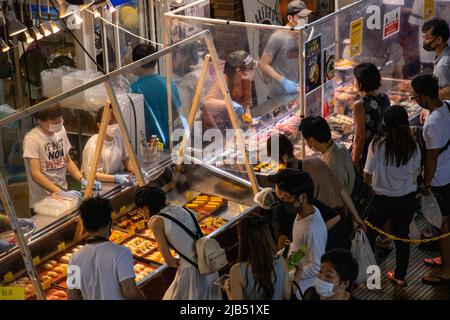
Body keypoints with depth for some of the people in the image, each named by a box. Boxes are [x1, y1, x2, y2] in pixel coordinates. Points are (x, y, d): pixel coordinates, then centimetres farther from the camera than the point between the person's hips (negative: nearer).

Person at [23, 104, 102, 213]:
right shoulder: (32, 139, -17)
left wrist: (83, 180, -4)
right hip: (42, 203, -6)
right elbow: (36, 174, -21)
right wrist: (60, 192, -30)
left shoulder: (61, 130, 2)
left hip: (62, 195, 6)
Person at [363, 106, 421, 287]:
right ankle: (400, 276, 29)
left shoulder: (377, 146, -20)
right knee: (402, 236, 18)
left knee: (370, 233, 19)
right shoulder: (414, 148, -11)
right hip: (407, 200, 3)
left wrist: (367, 188, 8)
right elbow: (415, 174, 1)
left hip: (382, 200, -2)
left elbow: (367, 175, -13)